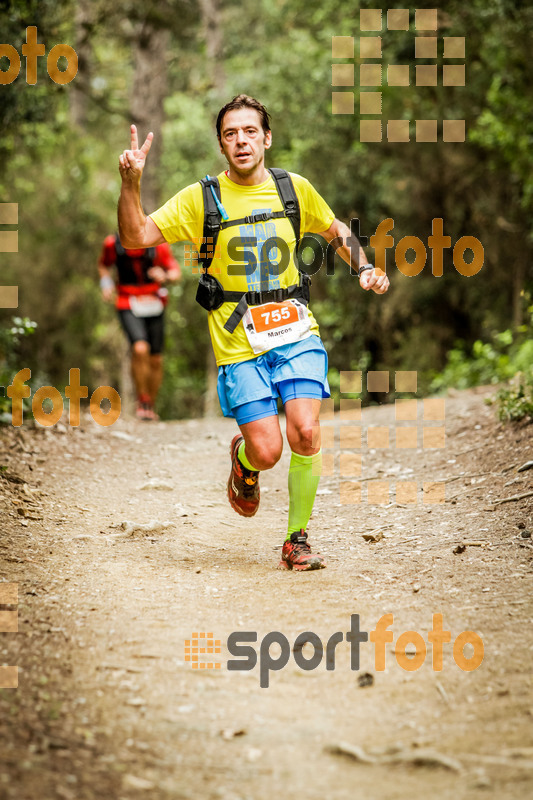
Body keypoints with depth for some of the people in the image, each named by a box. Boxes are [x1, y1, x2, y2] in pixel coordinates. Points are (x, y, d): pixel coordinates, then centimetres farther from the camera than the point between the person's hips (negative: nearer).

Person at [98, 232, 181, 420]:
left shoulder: (158, 245, -14)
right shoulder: (113, 244, -10)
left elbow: (176, 271, -8)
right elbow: (103, 266, 10)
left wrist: (165, 276, -30)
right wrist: (106, 284, -6)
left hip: (154, 305, 2)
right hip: (128, 306, -2)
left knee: (155, 359, 8)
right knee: (140, 349, -24)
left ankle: (151, 406, 27)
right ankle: (142, 400, -7)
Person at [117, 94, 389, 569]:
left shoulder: (295, 189, 7)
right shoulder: (201, 198, -1)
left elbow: (337, 231, 24)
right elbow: (136, 237, -7)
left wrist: (364, 269, 8)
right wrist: (131, 183, -21)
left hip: (296, 332, 2)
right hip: (238, 343, -2)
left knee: (305, 434, -17)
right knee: (267, 451, -11)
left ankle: (297, 539, 4)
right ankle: (244, 463, 29)